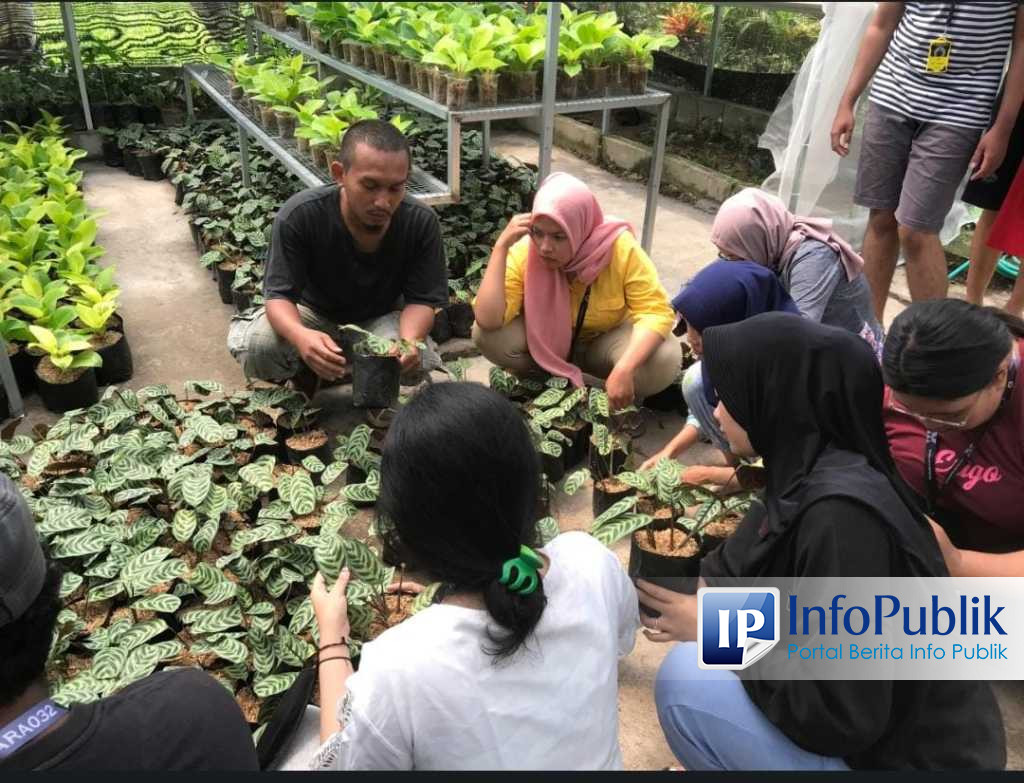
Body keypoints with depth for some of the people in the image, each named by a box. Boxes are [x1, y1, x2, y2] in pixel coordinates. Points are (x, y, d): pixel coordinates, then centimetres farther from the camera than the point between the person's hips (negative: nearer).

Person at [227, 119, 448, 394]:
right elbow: (279, 294, -25)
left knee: (417, 360, -31)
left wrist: (410, 339, -43)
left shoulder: (421, 223, -24)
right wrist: (300, 335, -50)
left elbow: (421, 299, -19)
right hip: (314, 314, 0)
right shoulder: (299, 216, -28)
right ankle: (306, 373, 7)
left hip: (381, 319, 1)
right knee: (254, 347, -30)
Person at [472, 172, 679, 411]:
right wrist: (501, 246, -38)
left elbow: (656, 312, -28)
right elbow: (488, 319, -34)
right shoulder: (525, 252, -24)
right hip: (546, 340, 2)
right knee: (486, 335, -27)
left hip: (607, 338, -1)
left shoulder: (620, 248, -28)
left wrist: (624, 369, -42)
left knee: (665, 360, -31)